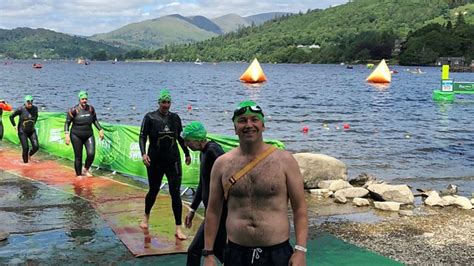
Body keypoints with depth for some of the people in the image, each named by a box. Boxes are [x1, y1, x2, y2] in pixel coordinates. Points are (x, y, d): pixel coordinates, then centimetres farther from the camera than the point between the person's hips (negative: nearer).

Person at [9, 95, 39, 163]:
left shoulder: (35, 108, -5)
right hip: (22, 131, -4)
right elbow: (11, 116, -5)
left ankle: (30, 154, 22)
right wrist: (14, 126, -7)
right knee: (25, 148, -8)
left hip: (31, 131, 4)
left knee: (36, 146, -10)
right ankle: (25, 162, 13)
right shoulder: (21, 109, -16)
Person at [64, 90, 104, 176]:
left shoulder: (91, 109, 0)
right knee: (78, 157, 0)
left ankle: (86, 169, 14)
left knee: (91, 154, -12)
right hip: (76, 136, -3)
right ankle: (79, 175, 18)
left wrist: (100, 130, 9)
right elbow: (67, 123, -8)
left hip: (89, 135, 3)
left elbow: (95, 120, 16)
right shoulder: (74, 110, -12)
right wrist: (67, 135, -18)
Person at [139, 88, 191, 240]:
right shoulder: (150, 118, -4)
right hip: (155, 161, -2)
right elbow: (142, 137, -7)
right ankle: (146, 217, 42)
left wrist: (187, 153, 23)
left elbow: (180, 137, 17)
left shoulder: (175, 118, 5)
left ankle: (178, 228, -1)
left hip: (173, 160, 2)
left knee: (175, 193, -5)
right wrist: (143, 153, -22)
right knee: (153, 190, 12)